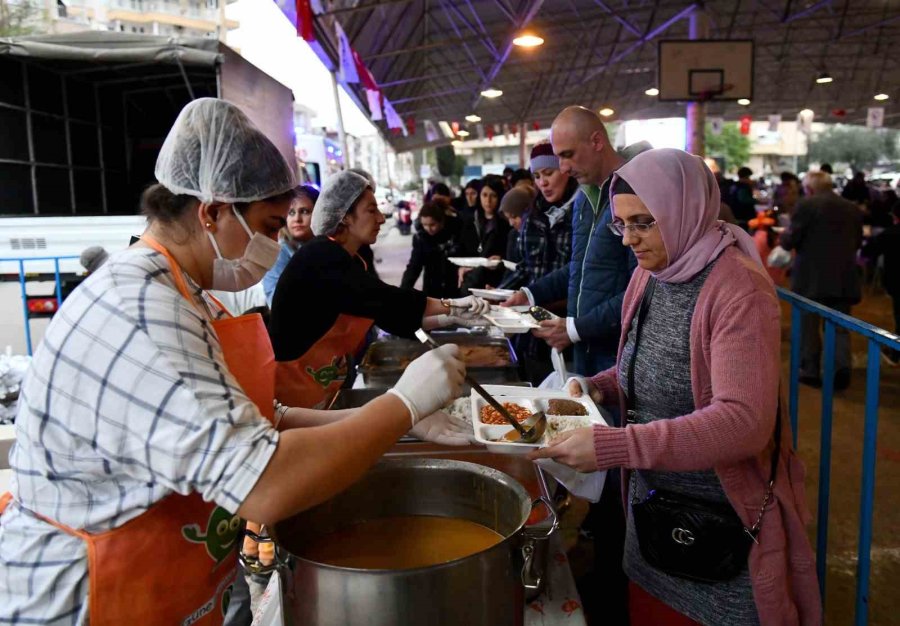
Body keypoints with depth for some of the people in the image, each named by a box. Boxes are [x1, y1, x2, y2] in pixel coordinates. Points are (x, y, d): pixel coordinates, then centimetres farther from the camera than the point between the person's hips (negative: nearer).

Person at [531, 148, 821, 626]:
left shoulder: (739, 289, -22)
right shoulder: (648, 275, 3)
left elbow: (745, 421, -31)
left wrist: (612, 446, -36)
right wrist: (600, 387, -5)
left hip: (723, 521, -7)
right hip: (650, 505, 7)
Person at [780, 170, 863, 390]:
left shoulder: (806, 205, -10)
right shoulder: (853, 209, 7)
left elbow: (790, 241, -11)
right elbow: (857, 242, 17)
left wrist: (783, 235, 10)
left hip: (812, 278, -4)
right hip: (844, 278, 4)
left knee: (808, 326, 8)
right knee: (840, 327, 12)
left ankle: (810, 371, 14)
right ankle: (842, 367, -2)